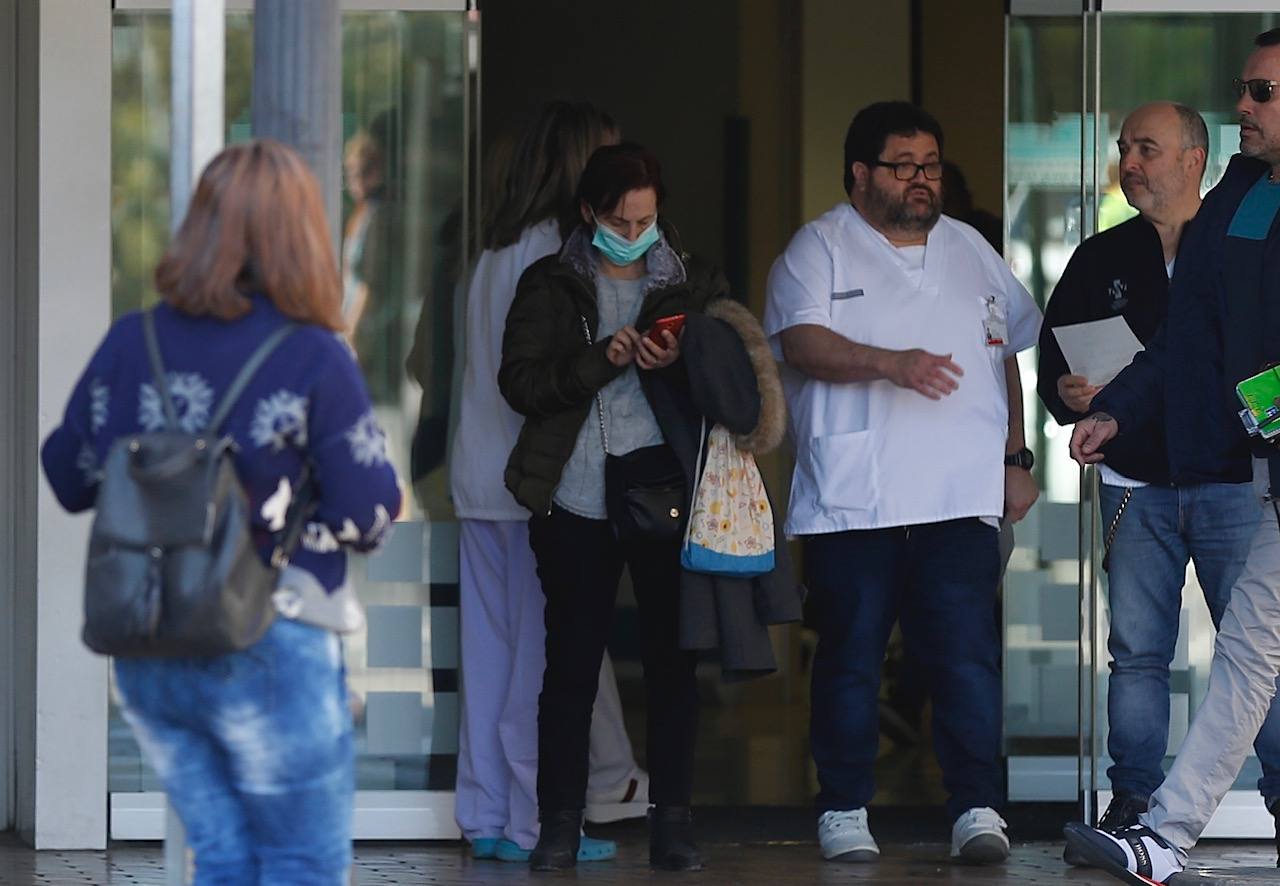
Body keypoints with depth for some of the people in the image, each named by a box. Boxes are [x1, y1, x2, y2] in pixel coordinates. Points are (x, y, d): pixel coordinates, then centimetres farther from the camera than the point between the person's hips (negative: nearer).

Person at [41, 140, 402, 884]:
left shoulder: (129, 344, 1)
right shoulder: (315, 360, -12)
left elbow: (69, 480, 9)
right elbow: (369, 517, -11)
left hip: (146, 654, 5)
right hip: (270, 652, -5)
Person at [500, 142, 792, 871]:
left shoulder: (695, 283, 10)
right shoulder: (550, 285, 7)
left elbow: (734, 378, 7)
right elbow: (519, 381, -2)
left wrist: (678, 364, -12)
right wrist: (601, 360, -15)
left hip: (664, 489, 1)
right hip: (576, 496, -1)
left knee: (673, 659, 0)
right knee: (572, 663, 1)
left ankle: (673, 822, 5)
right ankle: (560, 825, 6)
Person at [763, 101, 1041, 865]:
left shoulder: (970, 250, 18)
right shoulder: (820, 250, 4)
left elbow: (1006, 359, 22)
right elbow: (802, 343, -12)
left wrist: (1017, 458, 16)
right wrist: (890, 363, -26)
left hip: (960, 498, 3)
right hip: (852, 502, -2)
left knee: (968, 654, -7)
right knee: (850, 659, 2)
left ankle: (978, 808, -6)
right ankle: (845, 810, 10)